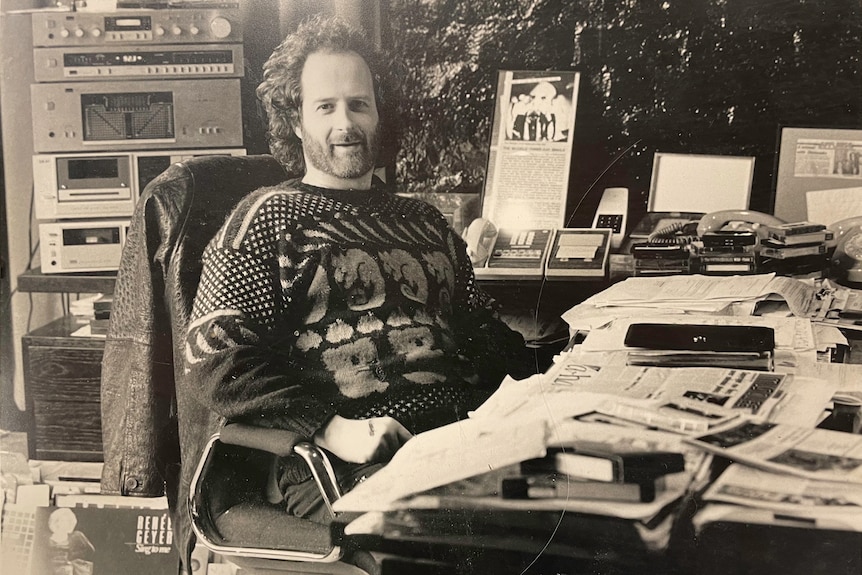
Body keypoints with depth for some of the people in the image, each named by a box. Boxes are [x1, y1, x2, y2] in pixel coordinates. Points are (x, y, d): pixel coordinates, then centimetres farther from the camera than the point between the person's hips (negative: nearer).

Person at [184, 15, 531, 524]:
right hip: (352, 463, -6)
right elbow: (217, 354, -3)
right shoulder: (268, 218, 9)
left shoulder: (425, 221, 26)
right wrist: (331, 429, -17)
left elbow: (484, 329, 27)